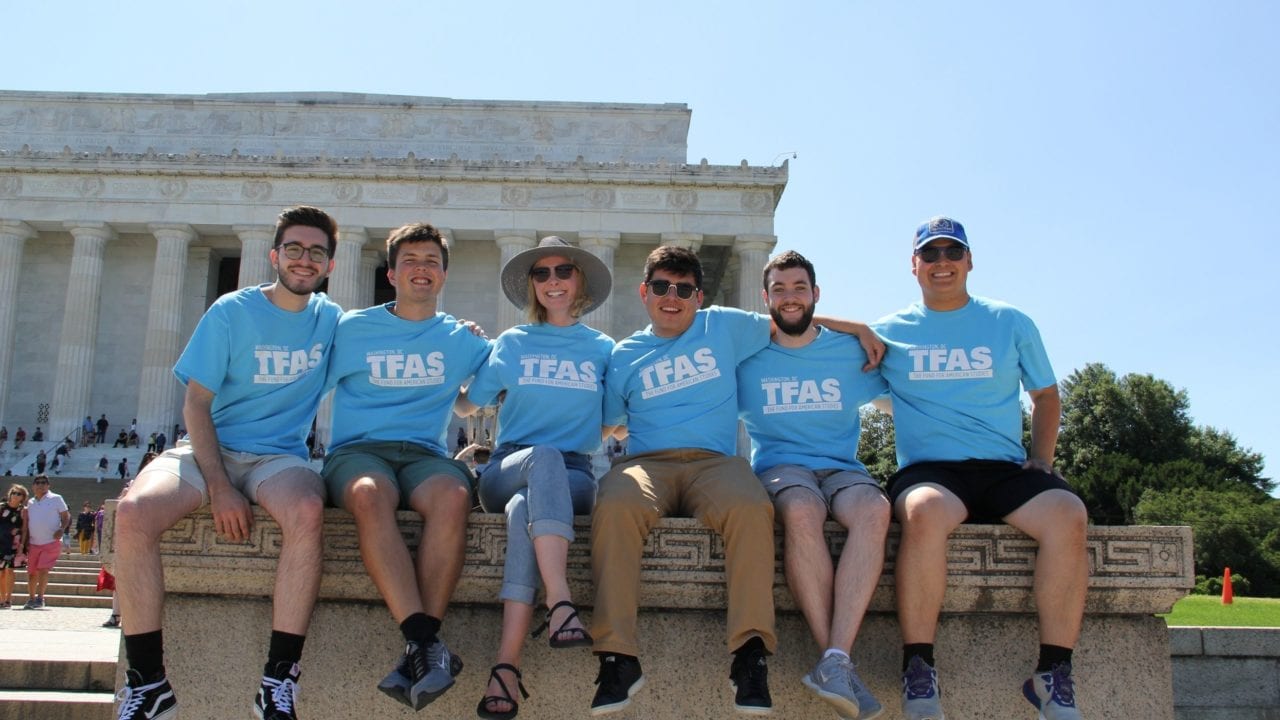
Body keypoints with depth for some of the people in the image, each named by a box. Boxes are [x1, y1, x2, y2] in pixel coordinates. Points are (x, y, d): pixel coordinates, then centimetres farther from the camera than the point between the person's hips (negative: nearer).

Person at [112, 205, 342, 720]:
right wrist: (218, 485, -16)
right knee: (132, 513, -30)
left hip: (279, 456, 1)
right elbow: (196, 403, -4)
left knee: (306, 511, -35)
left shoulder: (331, 320, 8)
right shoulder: (232, 312, 0)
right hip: (210, 449, 0)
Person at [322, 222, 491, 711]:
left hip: (425, 454, 1)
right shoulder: (352, 329, 13)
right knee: (370, 494, -38)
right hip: (357, 450, -1)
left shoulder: (460, 339, 18)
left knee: (453, 496, -36)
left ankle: (418, 650, -37)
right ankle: (428, 647, -43)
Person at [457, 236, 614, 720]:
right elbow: (468, 406, 20)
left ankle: (507, 666, -47)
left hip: (572, 476, 0)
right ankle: (560, 603, -54)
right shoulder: (511, 344, 16)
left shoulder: (602, 348, 16)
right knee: (544, 455, -39)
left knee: (524, 509, -37)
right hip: (509, 469, 0)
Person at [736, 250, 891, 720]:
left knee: (874, 510, -35)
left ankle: (836, 661, -40)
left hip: (841, 468, 2)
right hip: (779, 466, -1)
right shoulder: (746, 357, 12)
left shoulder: (849, 351, 14)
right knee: (802, 512, -39)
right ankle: (837, 662, -33)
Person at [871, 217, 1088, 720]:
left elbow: (1045, 396, 24)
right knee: (926, 513, -38)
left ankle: (1053, 675, -18)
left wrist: (1042, 458, 11)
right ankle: (918, 673, -26)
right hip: (928, 470, -2)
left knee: (1067, 515, -29)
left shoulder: (1011, 324, 15)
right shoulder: (889, 332, 11)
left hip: (1005, 470, 2)